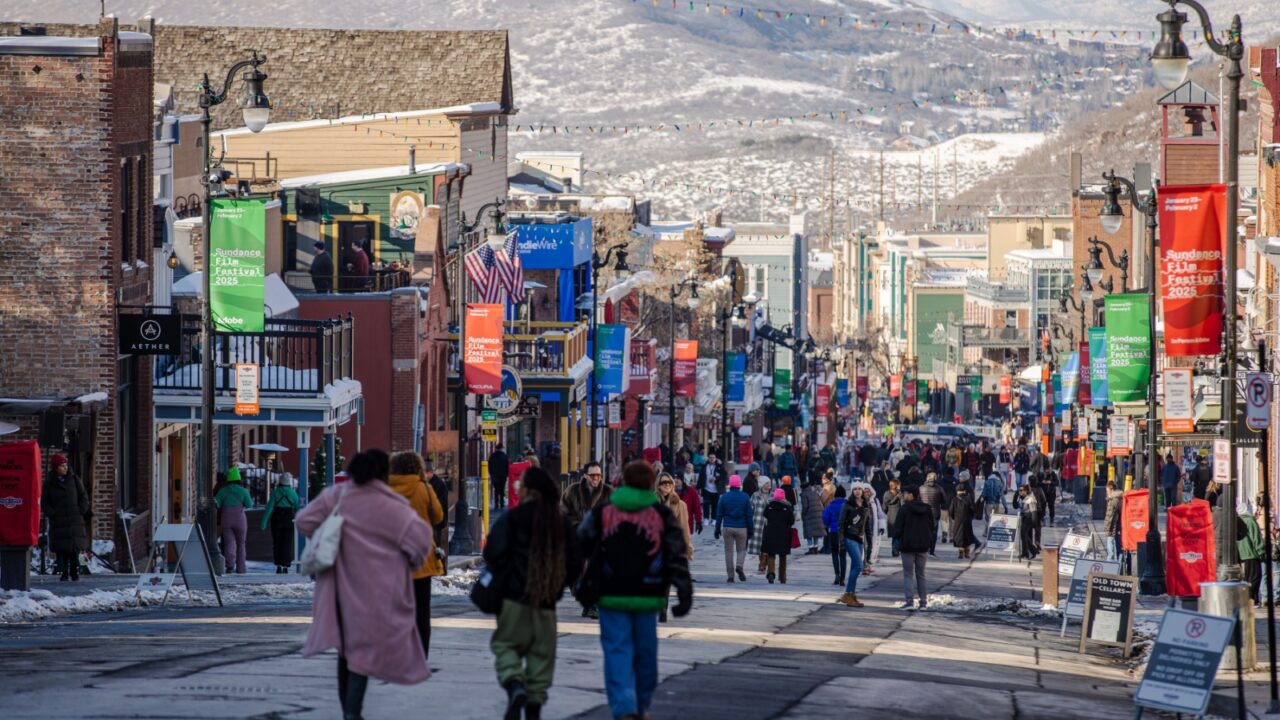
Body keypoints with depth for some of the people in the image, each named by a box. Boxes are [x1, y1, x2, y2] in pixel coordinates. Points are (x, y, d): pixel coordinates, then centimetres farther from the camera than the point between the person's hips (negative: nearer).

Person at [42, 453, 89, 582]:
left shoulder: (74, 479, 7)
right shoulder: (48, 483, 3)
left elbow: (83, 497, 10)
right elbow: (44, 504, 4)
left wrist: (82, 512, -2)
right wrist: (53, 515, -8)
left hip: (75, 520, 1)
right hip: (58, 522, -1)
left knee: (75, 548, -5)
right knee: (61, 549, -8)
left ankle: (75, 572, 2)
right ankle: (63, 573, -4)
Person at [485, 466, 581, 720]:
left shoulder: (511, 518, -7)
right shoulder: (562, 522, 7)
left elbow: (494, 553, -14)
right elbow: (575, 561, 9)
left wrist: (502, 581, 2)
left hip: (514, 597, -4)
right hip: (547, 602, 4)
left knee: (506, 643, 3)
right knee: (541, 652, 11)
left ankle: (514, 685, -22)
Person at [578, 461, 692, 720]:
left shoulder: (601, 513, 5)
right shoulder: (662, 515, 2)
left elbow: (580, 549, 9)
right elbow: (678, 556, -1)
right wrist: (684, 592, -1)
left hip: (611, 595, 0)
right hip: (647, 596, 0)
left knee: (617, 651, -2)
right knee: (645, 652, 14)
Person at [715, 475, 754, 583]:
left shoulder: (724, 497, 0)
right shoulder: (745, 497, -3)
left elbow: (719, 514, 1)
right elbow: (749, 515, -2)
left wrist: (717, 528, 7)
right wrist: (750, 529, 5)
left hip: (727, 528, 1)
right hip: (741, 528, -1)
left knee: (729, 551, 7)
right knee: (741, 549, 13)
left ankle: (730, 575, 3)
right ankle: (739, 566, -16)